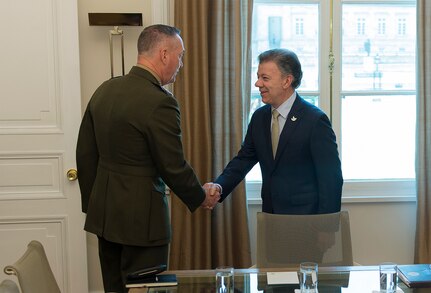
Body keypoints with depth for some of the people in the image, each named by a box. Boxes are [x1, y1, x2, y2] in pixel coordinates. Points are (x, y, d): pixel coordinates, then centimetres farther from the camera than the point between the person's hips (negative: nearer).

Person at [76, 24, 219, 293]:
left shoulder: (104, 90, 4)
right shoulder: (160, 102, -19)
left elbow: (85, 154, 9)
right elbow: (174, 167, -14)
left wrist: (93, 203, 18)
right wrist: (201, 198, 3)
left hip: (103, 212, 8)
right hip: (141, 216, -8)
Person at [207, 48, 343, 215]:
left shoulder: (315, 120, -15)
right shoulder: (259, 117, 4)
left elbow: (332, 178, -14)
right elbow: (244, 159, 8)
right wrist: (219, 186, -10)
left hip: (305, 218, -5)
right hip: (270, 216, 5)